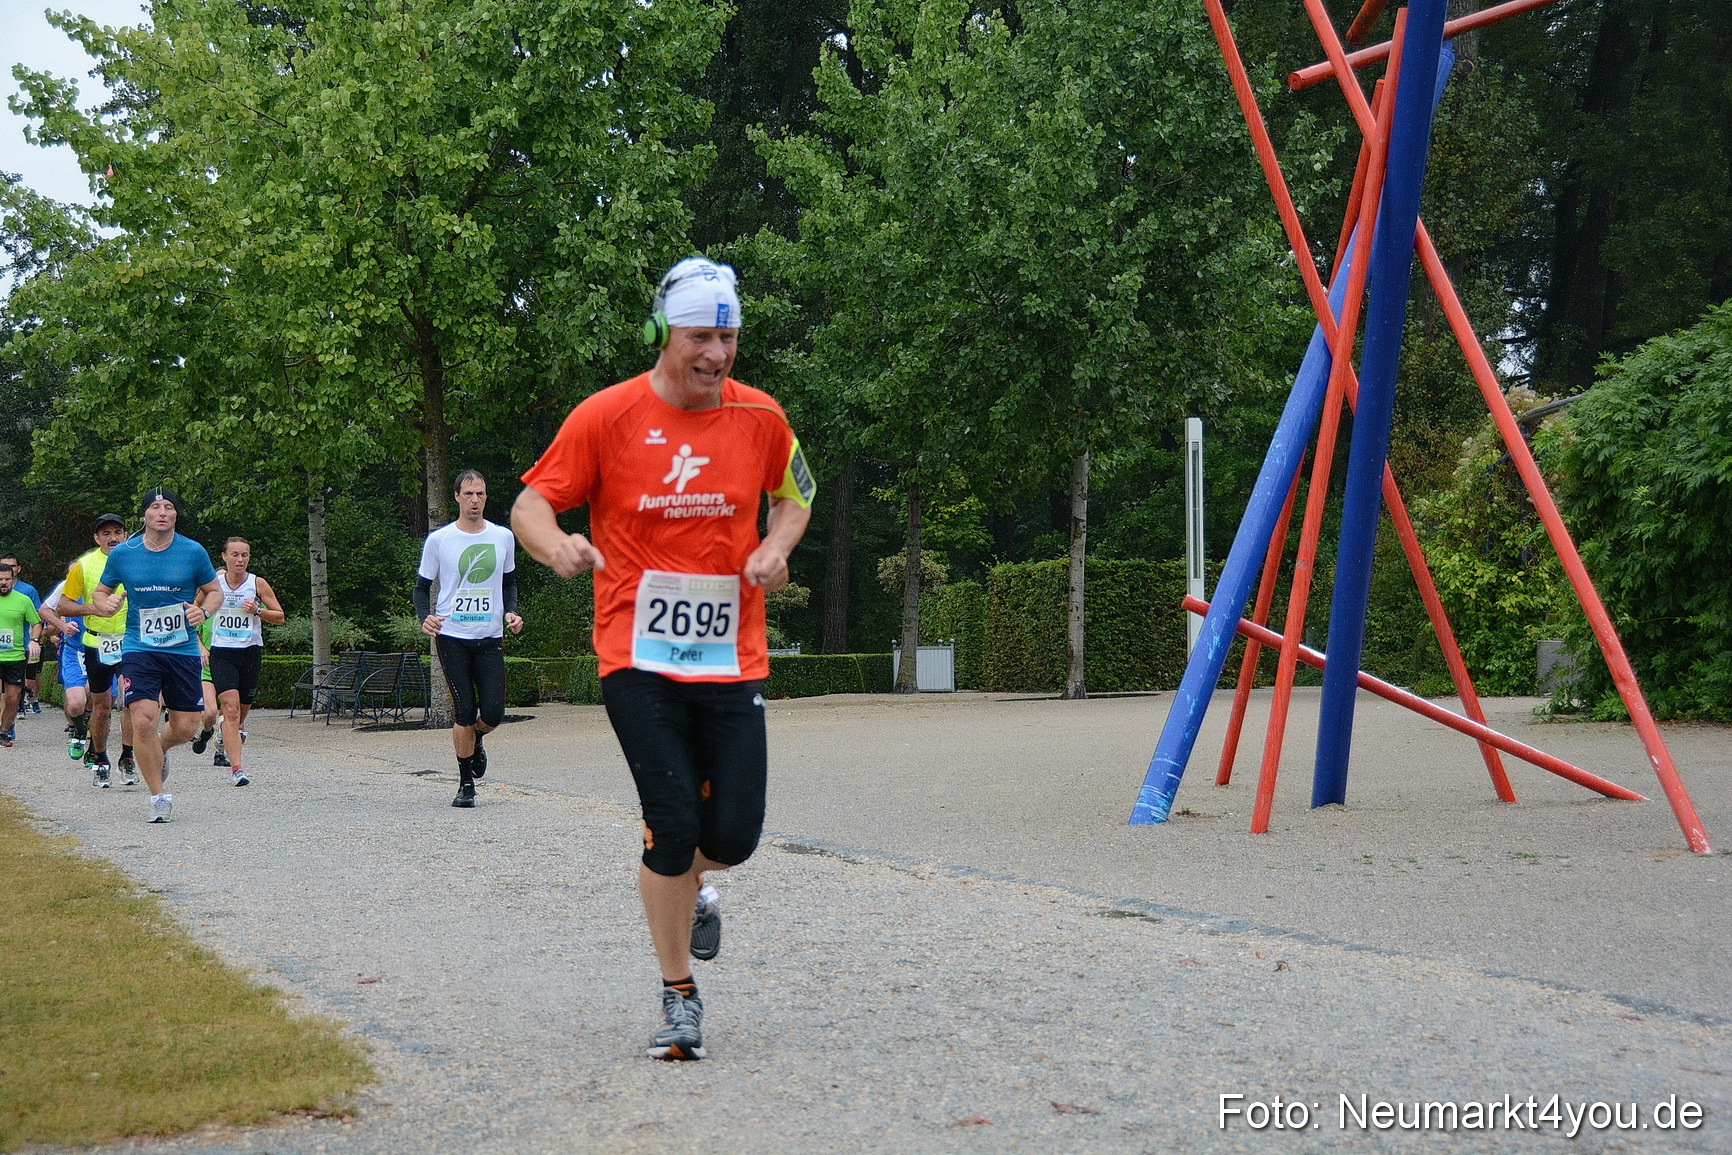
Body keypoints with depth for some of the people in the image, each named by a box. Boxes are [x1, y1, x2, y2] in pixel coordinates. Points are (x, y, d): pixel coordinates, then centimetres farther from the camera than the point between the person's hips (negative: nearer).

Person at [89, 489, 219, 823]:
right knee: (143, 720, -16)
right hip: (139, 649, -1)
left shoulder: (193, 552, -1)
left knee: (185, 727, 0)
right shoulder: (122, 554, 1)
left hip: (183, 650, 1)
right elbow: (101, 591, 13)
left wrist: (203, 611, -11)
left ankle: (160, 749, 39)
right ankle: (159, 796, 0)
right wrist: (104, 604, -11)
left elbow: (214, 592, 10)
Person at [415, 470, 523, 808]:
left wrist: (511, 612, 2)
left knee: (493, 713, -7)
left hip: (490, 638, 2)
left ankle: (475, 742, 29)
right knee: (464, 711, -7)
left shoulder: (503, 537, 8)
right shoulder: (439, 540, 0)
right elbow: (422, 587, 6)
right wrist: (425, 617, -13)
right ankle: (465, 783, 8)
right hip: (451, 637, -2)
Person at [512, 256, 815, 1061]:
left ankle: (690, 884, 37)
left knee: (734, 833, -2)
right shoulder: (607, 416, -6)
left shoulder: (759, 417, 2)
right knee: (673, 824, -11)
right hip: (638, 657, -3)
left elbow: (795, 492, 21)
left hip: (732, 659, 3)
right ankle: (678, 996, 8)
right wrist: (557, 546, -25)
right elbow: (530, 504, -2)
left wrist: (776, 549, -1)